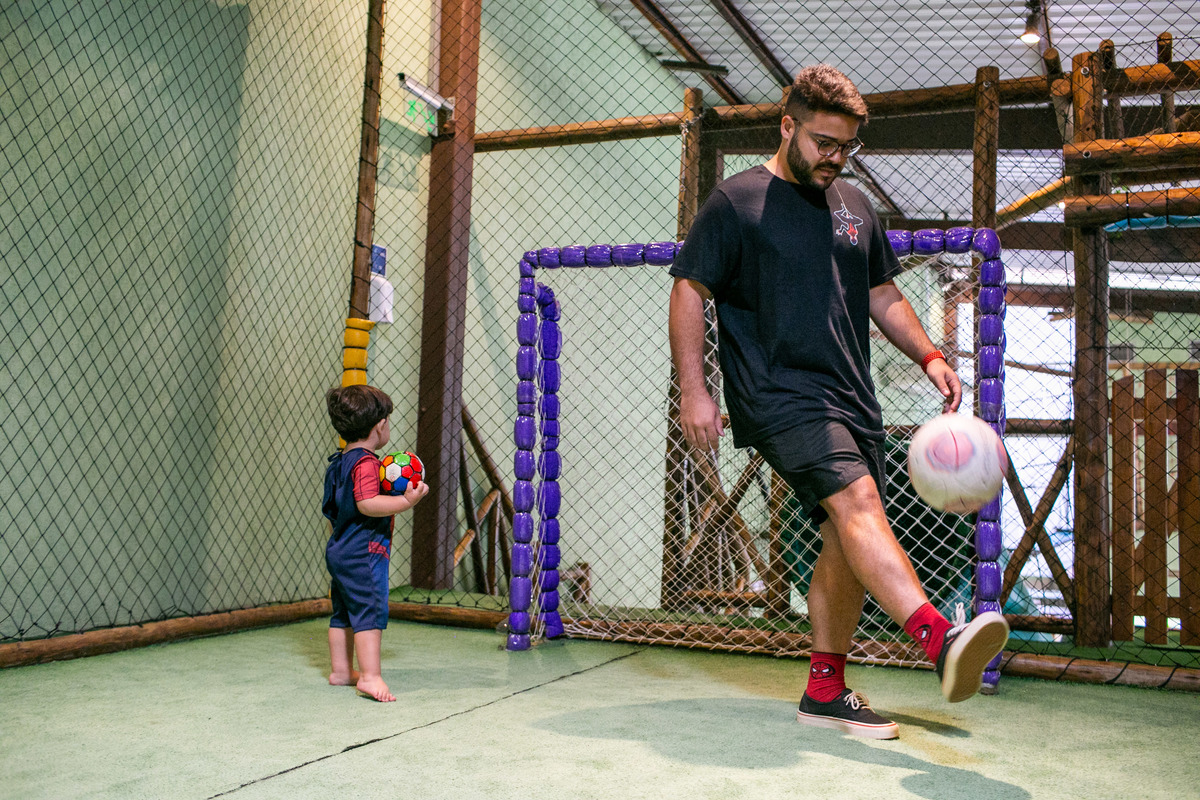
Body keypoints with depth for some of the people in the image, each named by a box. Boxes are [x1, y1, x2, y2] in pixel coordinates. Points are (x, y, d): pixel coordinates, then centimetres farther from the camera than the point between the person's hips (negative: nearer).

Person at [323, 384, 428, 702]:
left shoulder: (338, 462, 14)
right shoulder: (366, 462, -17)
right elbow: (367, 503, -29)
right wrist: (405, 501, -29)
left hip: (338, 550, 10)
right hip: (364, 553, -10)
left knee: (343, 613, 17)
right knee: (371, 612, -10)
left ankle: (340, 670, 26)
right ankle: (370, 676, -13)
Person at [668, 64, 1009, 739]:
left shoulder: (855, 207, 20)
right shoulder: (735, 202, 1)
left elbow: (882, 294, 27)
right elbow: (689, 292, -2)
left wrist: (929, 355, 12)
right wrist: (694, 389, -10)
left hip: (852, 398, 7)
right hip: (779, 394, -7)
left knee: (847, 544, 5)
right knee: (857, 499, -27)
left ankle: (826, 690, 15)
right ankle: (940, 638, -41)